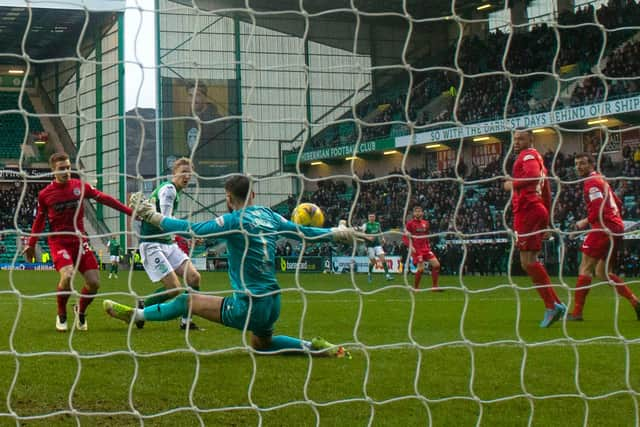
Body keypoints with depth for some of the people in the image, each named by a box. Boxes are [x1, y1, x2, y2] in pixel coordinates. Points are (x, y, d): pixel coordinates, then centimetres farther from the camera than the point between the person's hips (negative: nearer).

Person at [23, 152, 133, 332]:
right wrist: (31, 245, 14)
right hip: (59, 241, -3)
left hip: (79, 240, 3)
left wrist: (130, 211, 3)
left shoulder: (80, 186, 0)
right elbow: (39, 220, 11)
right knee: (67, 276, -27)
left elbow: (105, 199, 5)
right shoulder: (45, 194, -2)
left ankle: (80, 311, 24)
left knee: (94, 283, -7)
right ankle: (61, 315, -1)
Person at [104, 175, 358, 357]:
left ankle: (135, 314, 11)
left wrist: (151, 215, -8)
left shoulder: (235, 220, -12)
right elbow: (304, 233, 18)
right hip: (273, 303, 7)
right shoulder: (270, 216, 7)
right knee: (260, 344, 32)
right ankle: (314, 347, 20)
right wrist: (337, 233, 35)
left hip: (248, 306, -7)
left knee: (187, 301, 4)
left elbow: (191, 230, -16)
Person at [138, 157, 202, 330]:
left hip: (167, 243, 9)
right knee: (174, 289, -14)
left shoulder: (174, 191, 16)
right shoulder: (168, 189, -14)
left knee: (194, 277, -3)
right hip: (151, 244, -9)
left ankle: (186, 321, 6)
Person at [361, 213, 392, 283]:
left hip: (377, 244, 3)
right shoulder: (365, 225, -1)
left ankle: (387, 275, -15)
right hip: (369, 245, -3)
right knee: (373, 261, -1)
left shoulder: (377, 224, 12)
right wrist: (368, 238, -22)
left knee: (382, 258, -12)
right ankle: (369, 274, 24)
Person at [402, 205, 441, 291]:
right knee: (421, 268, -14)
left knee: (436, 264, -3)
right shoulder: (410, 223, -4)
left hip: (426, 248, 6)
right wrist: (410, 246, -18)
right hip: (416, 249, -6)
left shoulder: (426, 223, 12)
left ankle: (434, 286, 6)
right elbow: (405, 237, -6)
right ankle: (415, 288, 4)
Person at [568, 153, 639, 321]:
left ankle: (577, 312, -9)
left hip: (604, 228, -10)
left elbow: (599, 208, -19)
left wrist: (586, 222, -7)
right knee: (602, 272, 13)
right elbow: (618, 203, 25)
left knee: (585, 268, -7)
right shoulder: (601, 180, 22)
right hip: (617, 227, 10)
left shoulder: (591, 182, -8)